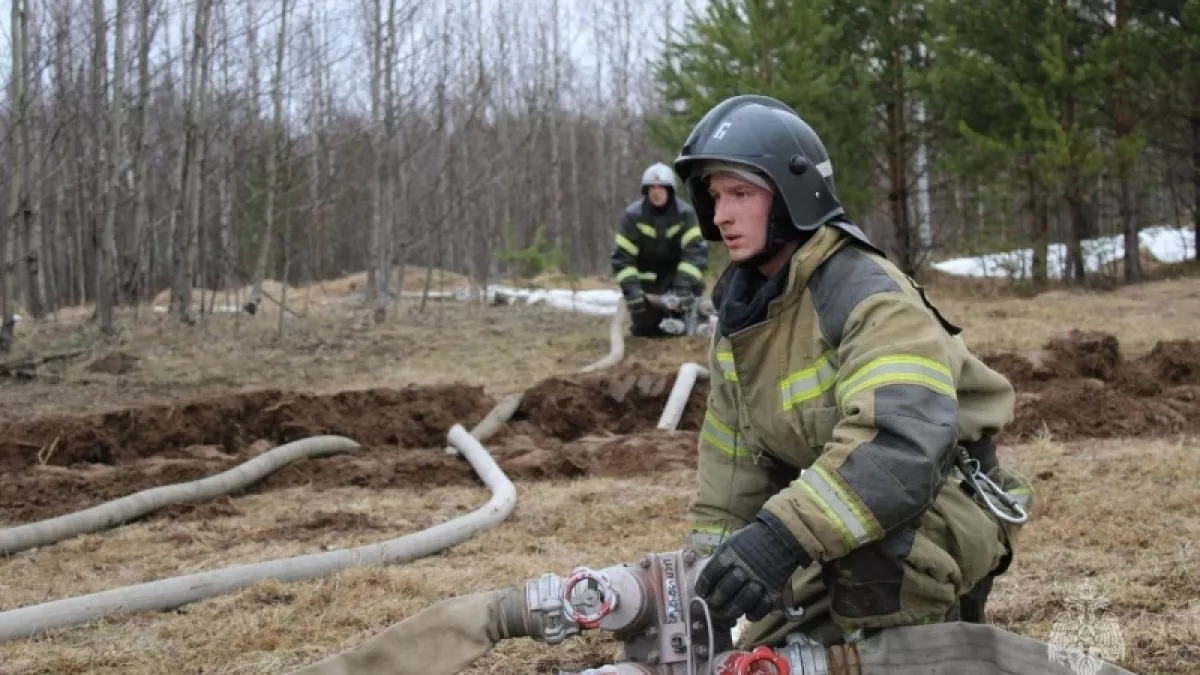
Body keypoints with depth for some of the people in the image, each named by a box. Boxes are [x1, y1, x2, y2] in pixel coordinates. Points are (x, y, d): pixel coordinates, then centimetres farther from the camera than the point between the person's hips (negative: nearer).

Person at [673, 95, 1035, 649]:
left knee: (873, 529, -40)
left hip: (937, 506, -8)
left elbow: (903, 438, -43)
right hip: (836, 533, 8)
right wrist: (705, 576, 4)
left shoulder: (866, 294, -26)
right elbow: (732, 462, 9)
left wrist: (783, 534, -52)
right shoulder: (740, 312, 1)